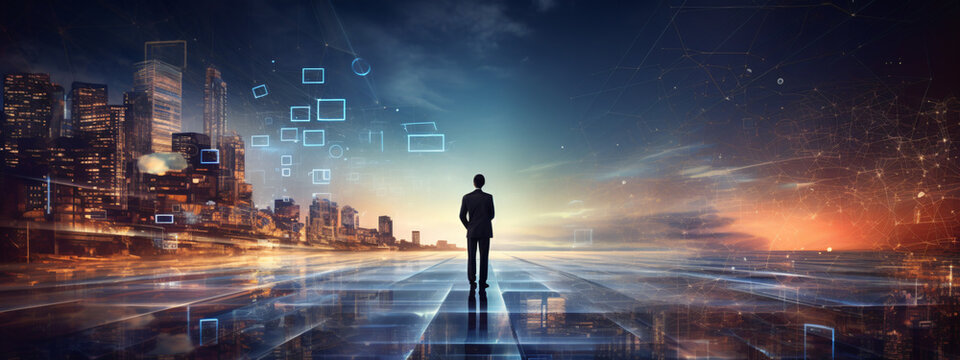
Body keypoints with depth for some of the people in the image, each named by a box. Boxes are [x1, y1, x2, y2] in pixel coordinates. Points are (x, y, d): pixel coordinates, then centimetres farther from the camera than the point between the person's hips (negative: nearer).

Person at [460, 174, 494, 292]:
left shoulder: (466, 197, -2)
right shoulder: (489, 197, -5)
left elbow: (462, 216, -2)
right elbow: (491, 215, 3)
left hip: (471, 232, 1)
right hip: (485, 231, -1)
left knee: (471, 257, 7)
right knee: (483, 257, 5)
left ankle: (472, 281, -6)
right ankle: (482, 283, 6)